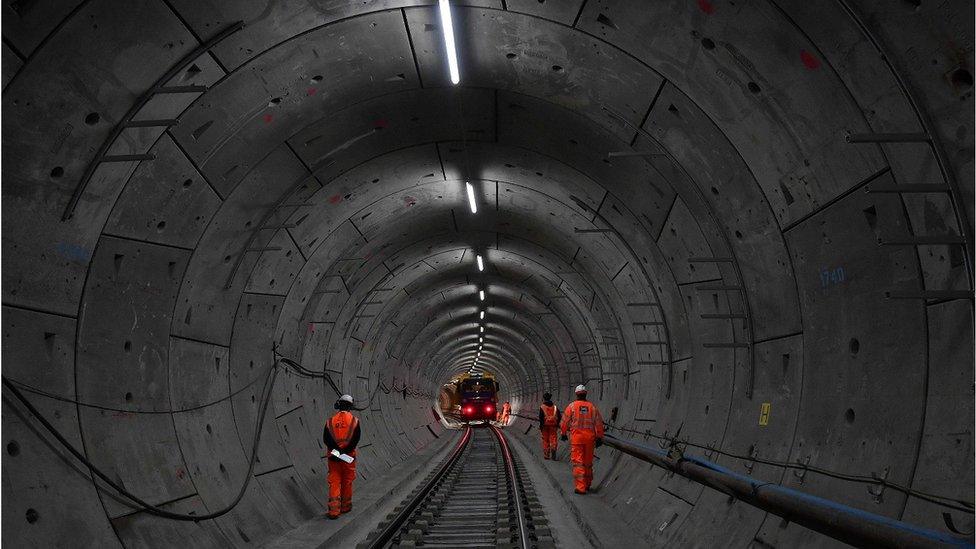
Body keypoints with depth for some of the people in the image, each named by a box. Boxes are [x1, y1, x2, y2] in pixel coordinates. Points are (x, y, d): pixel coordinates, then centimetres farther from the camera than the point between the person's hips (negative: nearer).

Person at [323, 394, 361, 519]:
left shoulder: (330, 421, 1)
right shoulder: (354, 420, -3)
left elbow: (326, 438, -7)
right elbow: (356, 438, -11)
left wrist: (336, 450, -11)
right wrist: (346, 450, -12)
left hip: (333, 457, 1)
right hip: (349, 456, -1)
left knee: (334, 483, 3)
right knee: (347, 482, 13)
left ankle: (334, 510, -4)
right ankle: (345, 506, 25)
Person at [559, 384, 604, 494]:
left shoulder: (572, 406, -2)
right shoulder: (592, 407, 5)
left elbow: (564, 422, 2)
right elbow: (599, 423, 4)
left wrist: (563, 434, 16)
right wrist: (599, 438, 10)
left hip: (576, 437, -3)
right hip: (589, 437, 3)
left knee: (578, 462, -3)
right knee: (588, 461, 16)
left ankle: (580, 487, -9)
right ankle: (587, 484, 28)